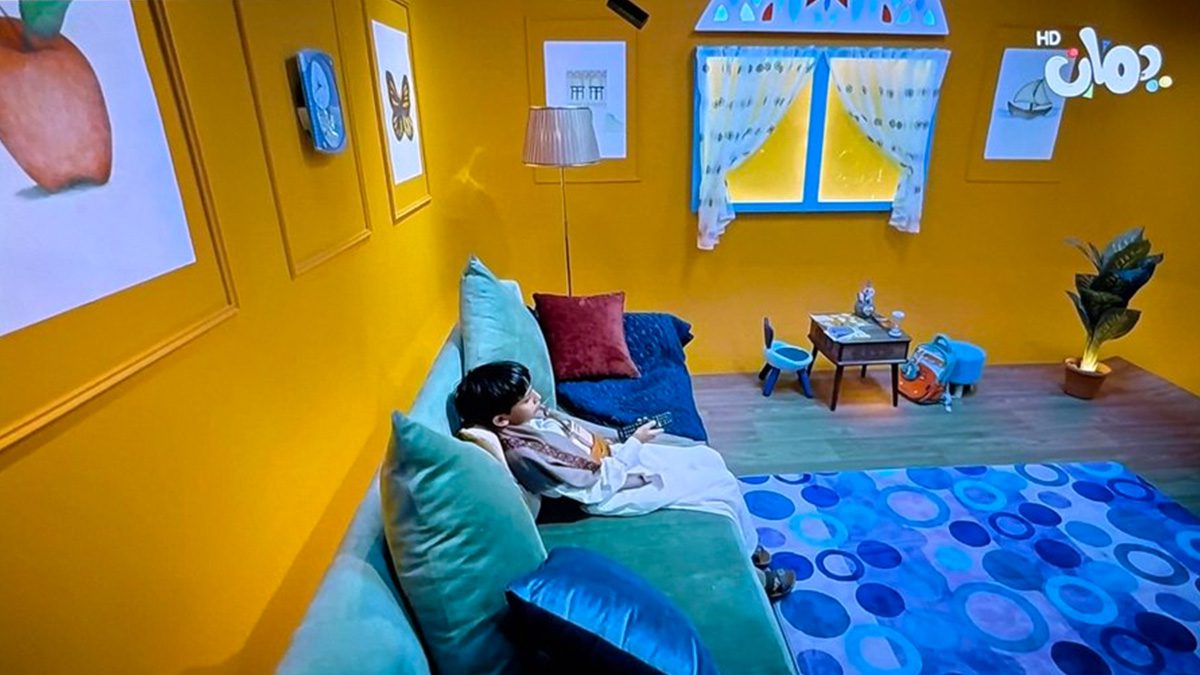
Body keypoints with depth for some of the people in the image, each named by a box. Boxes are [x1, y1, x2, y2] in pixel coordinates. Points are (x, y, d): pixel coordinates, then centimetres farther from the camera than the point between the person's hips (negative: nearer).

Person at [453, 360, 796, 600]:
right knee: (720, 486, -6)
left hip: (613, 459, 9)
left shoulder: (534, 417, -2)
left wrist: (622, 438, -1)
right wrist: (634, 443, -18)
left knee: (708, 458, 9)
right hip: (611, 491, -9)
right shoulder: (523, 453, -29)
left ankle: (744, 545, 27)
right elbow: (599, 487, -25)